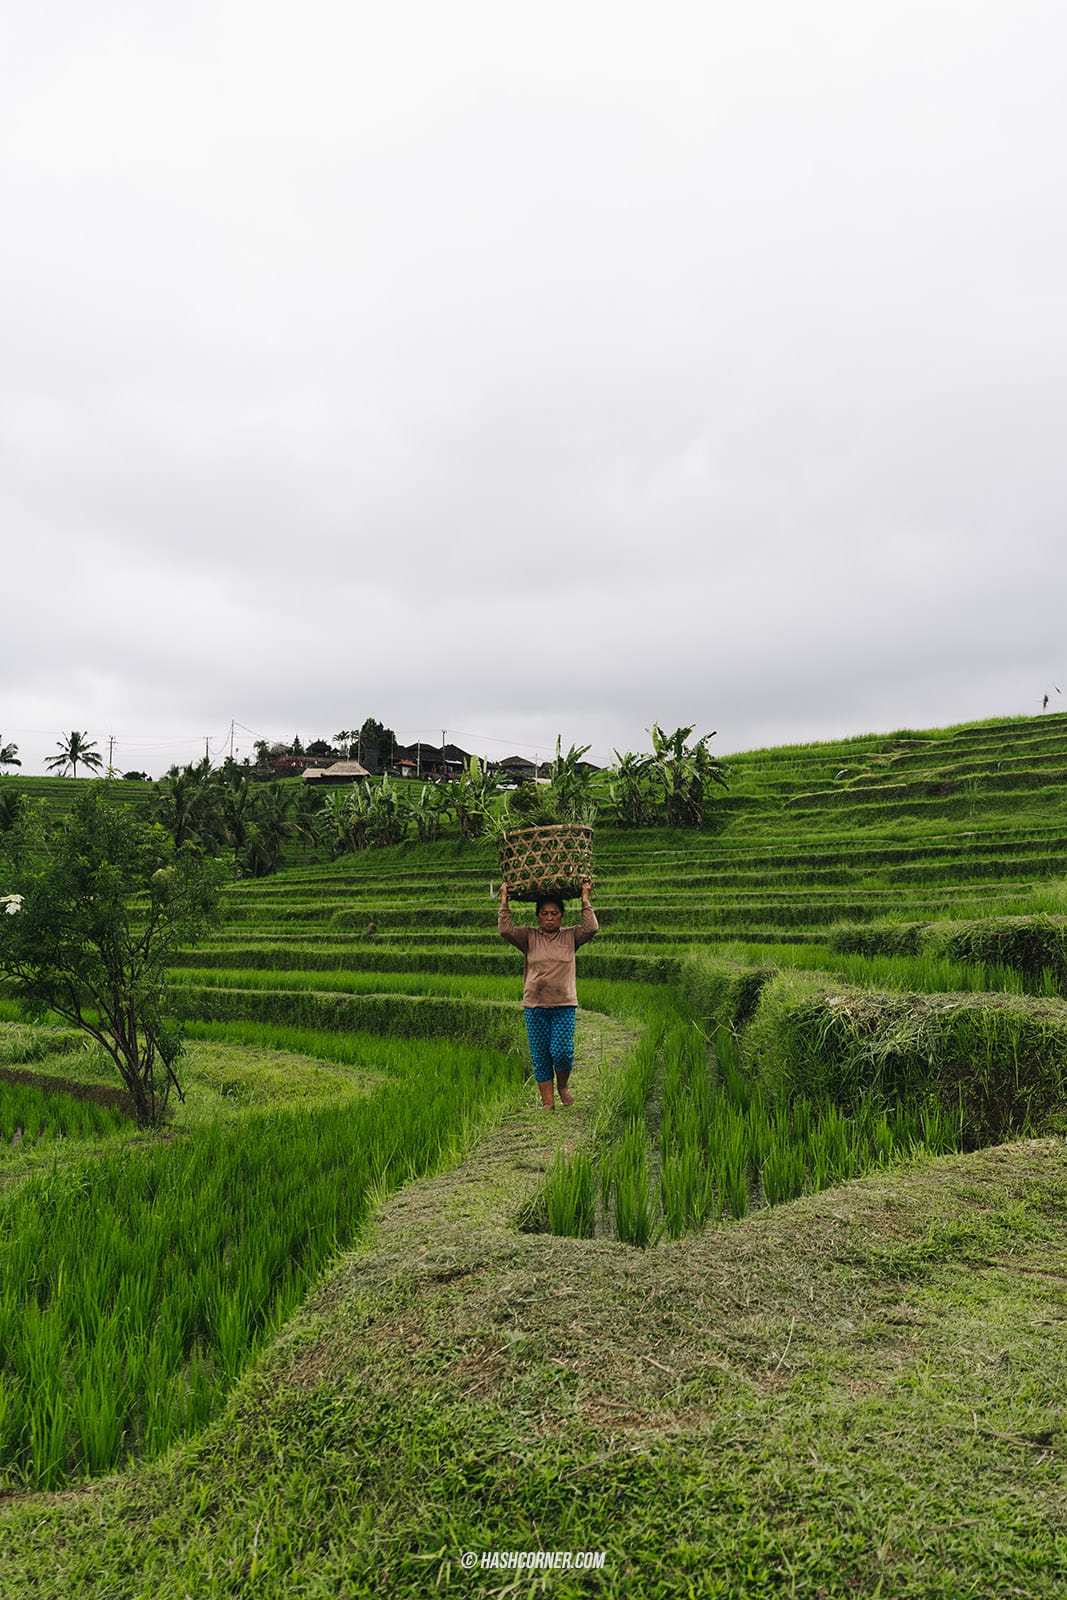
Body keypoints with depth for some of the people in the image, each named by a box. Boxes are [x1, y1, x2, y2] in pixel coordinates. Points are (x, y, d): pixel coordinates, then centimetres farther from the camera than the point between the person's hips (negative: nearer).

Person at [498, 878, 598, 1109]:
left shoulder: (570, 936, 6)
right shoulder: (529, 937, 5)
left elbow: (591, 928, -10)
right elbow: (505, 930, -7)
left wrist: (585, 899, -6)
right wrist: (504, 900, -6)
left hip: (564, 1005, -1)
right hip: (535, 1006, 1)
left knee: (562, 1052, -11)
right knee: (540, 1057, 4)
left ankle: (563, 1086, 19)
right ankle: (548, 1102, 15)